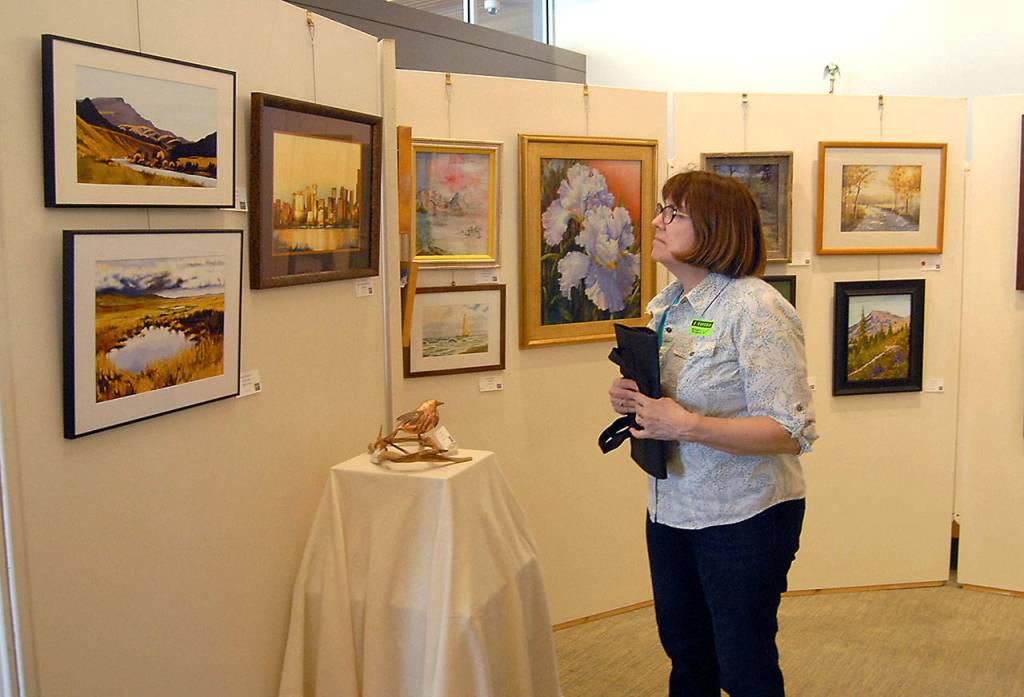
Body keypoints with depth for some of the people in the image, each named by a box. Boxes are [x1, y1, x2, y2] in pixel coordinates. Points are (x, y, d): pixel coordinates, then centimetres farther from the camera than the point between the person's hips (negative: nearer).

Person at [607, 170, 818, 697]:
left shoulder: (755, 309, -19)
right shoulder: (665, 305, 6)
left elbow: (792, 432, -23)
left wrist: (688, 426, -30)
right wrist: (629, 398, -4)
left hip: (743, 518, -7)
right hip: (670, 510, 8)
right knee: (685, 654, 21)